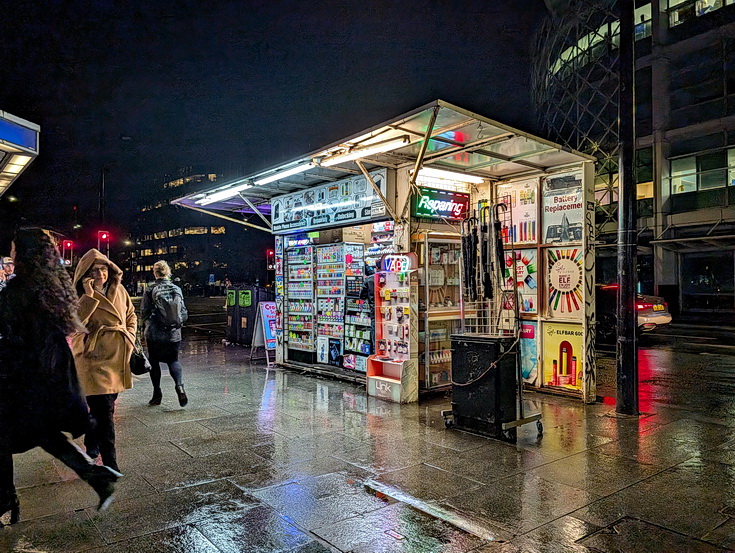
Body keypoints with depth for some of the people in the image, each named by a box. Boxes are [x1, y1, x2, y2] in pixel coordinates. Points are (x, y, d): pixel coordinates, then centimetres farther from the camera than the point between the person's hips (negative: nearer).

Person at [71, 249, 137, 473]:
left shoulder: (119, 289, 5)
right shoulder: (79, 295, -9)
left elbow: (131, 316, 19)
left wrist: (130, 339, 7)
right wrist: (89, 296, -28)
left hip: (117, 357, 6)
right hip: (93, 359, -6)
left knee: (106, 405, 20)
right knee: (103, 410, -8)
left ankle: (91, 444, 44)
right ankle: (109, 461, 2)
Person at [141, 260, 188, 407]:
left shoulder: (150, 291, -9)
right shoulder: (177, 290, -2)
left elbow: (144, 314, -5)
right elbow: (184, 313, 1)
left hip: (155, 334, -2)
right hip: (174, 334, 2)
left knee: (154, 362, 13)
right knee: (173, 360, 15)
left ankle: (157, 394, 16)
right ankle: (179, 385, -9)